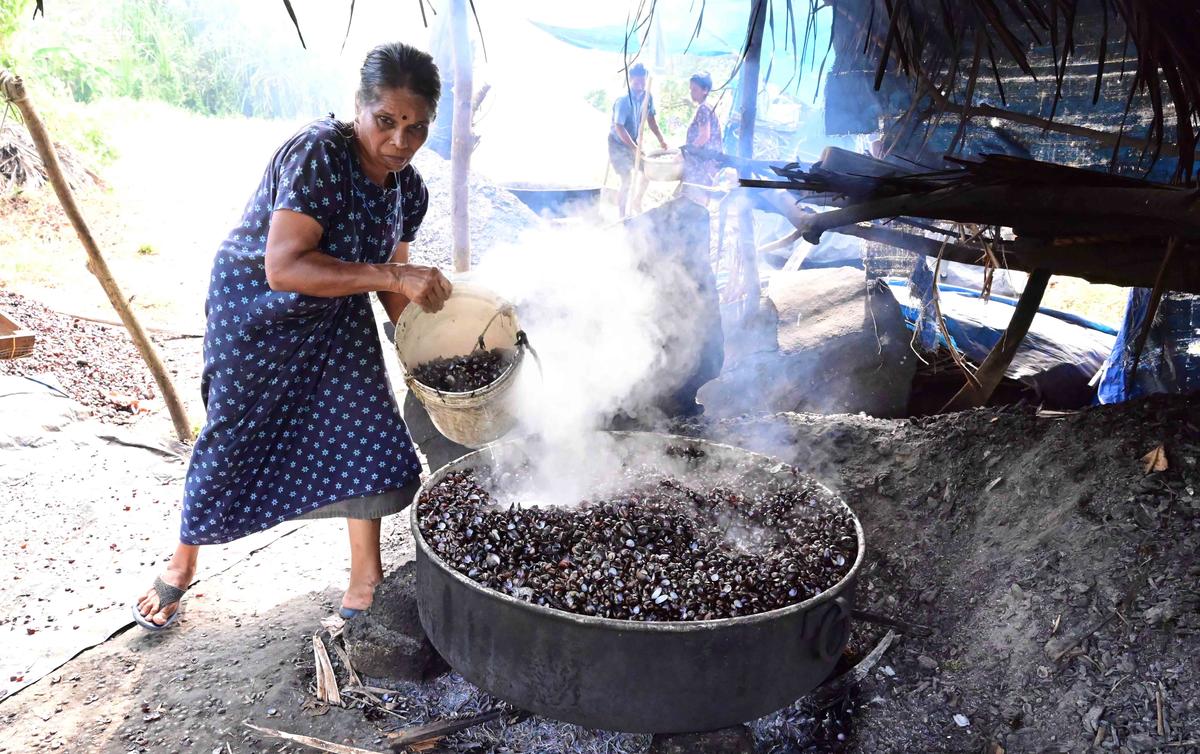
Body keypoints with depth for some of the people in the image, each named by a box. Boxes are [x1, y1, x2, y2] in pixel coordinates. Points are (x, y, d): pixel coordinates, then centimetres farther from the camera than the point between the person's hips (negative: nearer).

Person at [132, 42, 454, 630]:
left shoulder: (409, 190, -9)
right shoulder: (316, 153, -32)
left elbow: (390, 279, 1)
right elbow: (283, 269, -41)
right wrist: (395, 276, -44)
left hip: (336, 317, 6)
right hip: (256, 310, -6)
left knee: (366, 429, 0)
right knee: (233, 439, 6)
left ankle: (365, 582, 14)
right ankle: (181, 567, 31)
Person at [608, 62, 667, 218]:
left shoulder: (647, 96, -6)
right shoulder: (623, 100, -27)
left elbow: (651, 119, 6)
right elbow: (619, 127, -30)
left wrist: (661, 139, -3)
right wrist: (634, 148, -34)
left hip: (634, 141, 7)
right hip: (618, 143, -7)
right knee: (627, 179, -14)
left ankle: (637, 204, 32)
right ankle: (623, 215, -3)